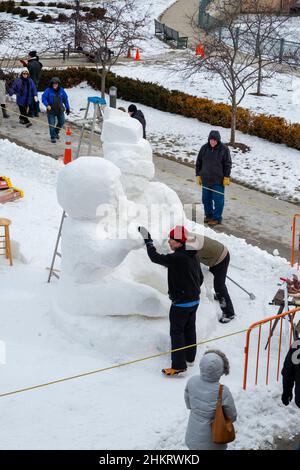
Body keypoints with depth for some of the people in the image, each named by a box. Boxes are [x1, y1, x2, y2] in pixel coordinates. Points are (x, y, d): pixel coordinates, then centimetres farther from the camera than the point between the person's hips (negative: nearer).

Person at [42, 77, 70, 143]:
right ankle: (53, 137, 13)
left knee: (61, 122, 12)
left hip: (60, 110, 4)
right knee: (51, 124, -1)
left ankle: (56, 132, 38)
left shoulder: (61, 91, -1)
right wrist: (47, 105, -28)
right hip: (51, 110, -4)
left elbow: (65, 99, 8)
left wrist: (67, 108, 7)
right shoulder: (48, 91, -12)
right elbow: (43, 97, -14)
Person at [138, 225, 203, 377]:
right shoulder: (192, 256, 4)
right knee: (189, 330, 21)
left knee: (177, 332, 0)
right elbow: (200, 278, 13)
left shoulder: (176, 258, -25)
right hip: (194, 301, 9)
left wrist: (148, 240, -8)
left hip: (180, 303, -9)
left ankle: (179, 365, 2)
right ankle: (190, 358, 35)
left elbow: (156, 257, -19)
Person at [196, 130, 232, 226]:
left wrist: (226, 177, -7)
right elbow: (198, 163, 9)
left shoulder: (224, 149, -6)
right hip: (206, 179, 4)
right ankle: (208, 215, 27)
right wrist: (198, 175, 6)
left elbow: (228, 164, -4)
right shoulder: (204, 148, 2)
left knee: (218, 199, -1)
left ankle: (217, 218, 9)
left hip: (218, 180, -4)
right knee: (206, 199, 12)